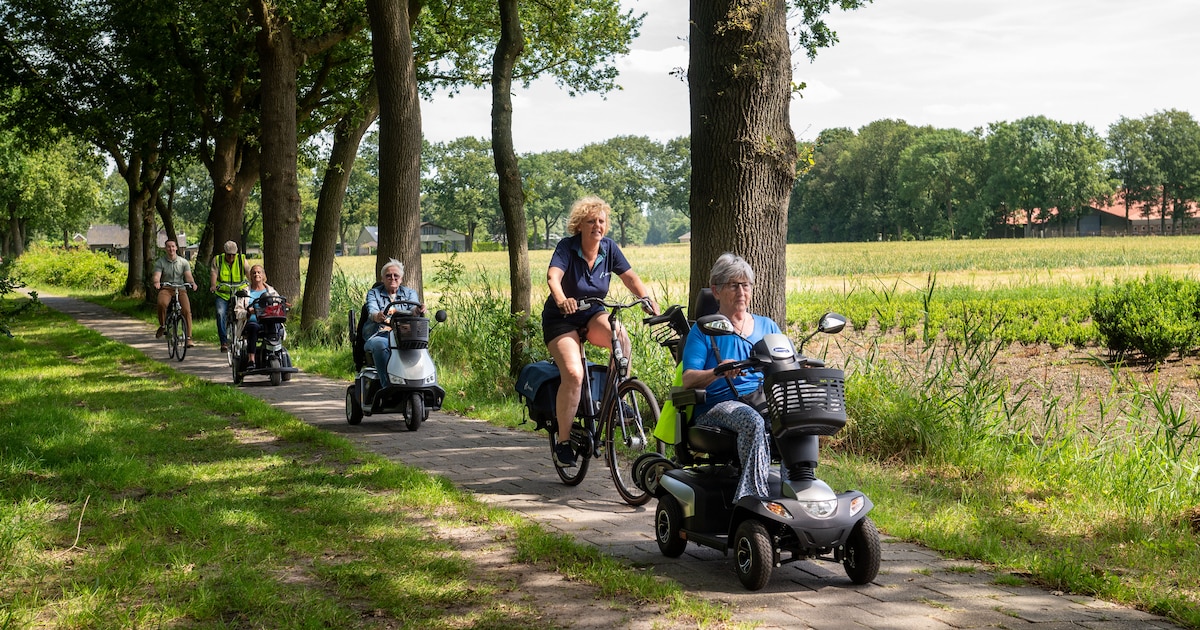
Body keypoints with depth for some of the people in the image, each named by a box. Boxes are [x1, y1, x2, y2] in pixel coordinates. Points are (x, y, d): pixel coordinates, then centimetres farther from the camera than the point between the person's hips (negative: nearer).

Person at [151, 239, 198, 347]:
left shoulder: (183, 262, 5)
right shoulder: (160, 262, 2)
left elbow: (188, 276, -5)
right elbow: (156, 276, -10)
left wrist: (192, 283, -28)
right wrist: (156, 282, -34)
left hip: (180, 289, 1)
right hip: (165, 289, -1)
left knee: (187, 310, -21)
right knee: (162, 303, -34)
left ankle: (188, 338, -16)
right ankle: (162, 326, -7)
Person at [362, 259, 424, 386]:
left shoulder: (410, 293, 23)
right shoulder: (373, 293, 19)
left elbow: (413, 309, 1)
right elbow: (372, 311, -2)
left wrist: (418, 310, -26)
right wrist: (378, 316, -29)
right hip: (379, 335, -1)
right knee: (380, 345, -38)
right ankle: (387, 387, -44)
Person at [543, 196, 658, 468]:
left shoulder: (609, 248, -3)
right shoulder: (567, 247, -16)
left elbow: (630, 277, -5)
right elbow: (553, 276, -32)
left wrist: (648, 299, -24)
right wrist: (561, 300, -53)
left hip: (593, 315, 4)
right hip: (561, 319, -4)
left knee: (622, 338, -31)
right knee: (574, 374, -24)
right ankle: (563, 442, -12)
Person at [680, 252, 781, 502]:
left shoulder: (767, 327, 22)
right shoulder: (704, 330, 8)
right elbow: (688, 380, -4)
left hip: (766, 403, 4)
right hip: (718, 407, -3)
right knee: (753, 422, -39)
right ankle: (754, 496, -45)